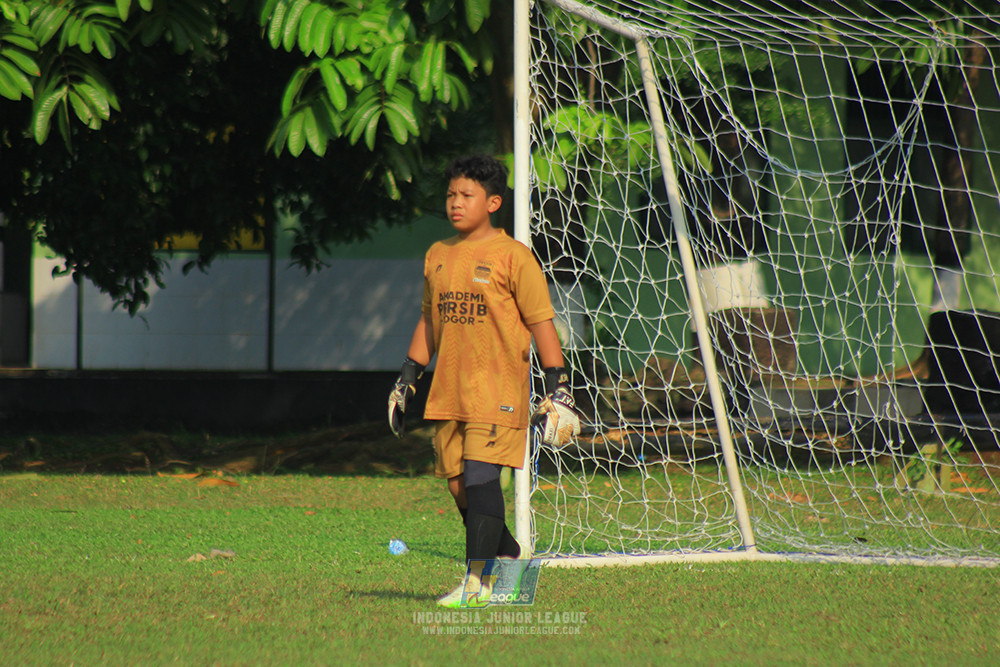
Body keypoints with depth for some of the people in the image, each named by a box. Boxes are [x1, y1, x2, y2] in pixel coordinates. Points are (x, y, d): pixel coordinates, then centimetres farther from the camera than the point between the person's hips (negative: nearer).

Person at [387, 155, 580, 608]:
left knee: (480, 475, -15)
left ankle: (478, 580, -13)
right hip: (448, 392, 6)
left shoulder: (512, 256, -4)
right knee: (457, 484, 4)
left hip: (498, 388, -6)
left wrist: (557, 387, -7)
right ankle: (509, 560, 20)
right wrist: (407, 379, 20)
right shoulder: (438, 256, 13)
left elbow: (541, 322, -3)